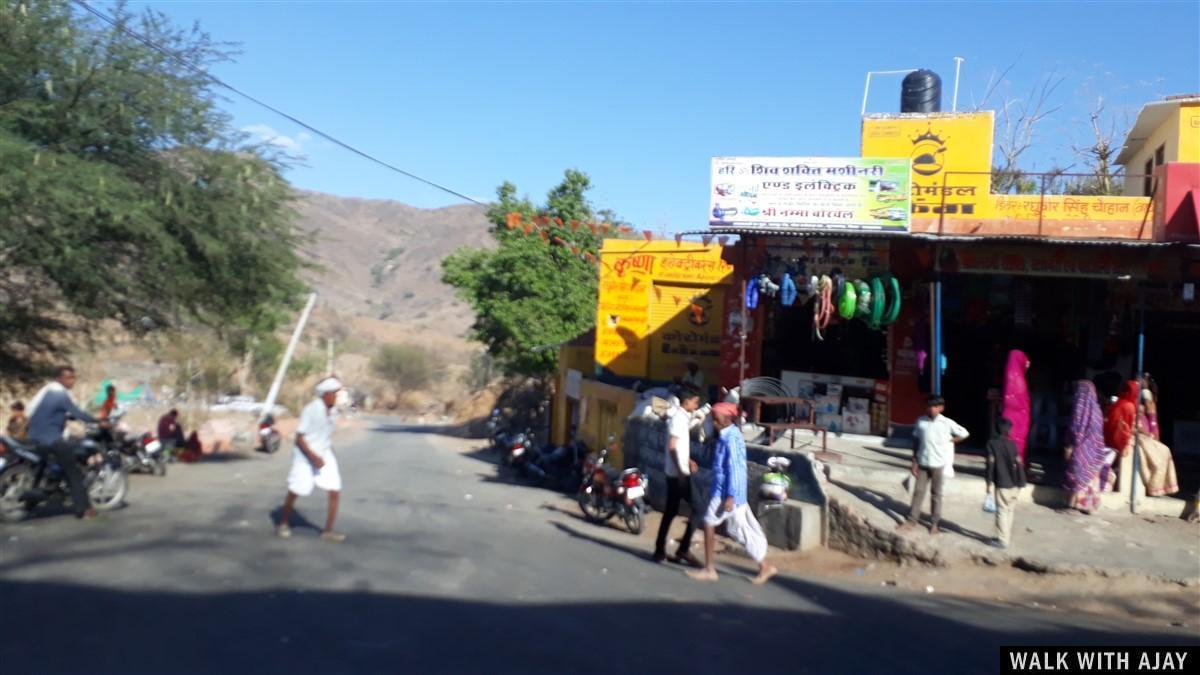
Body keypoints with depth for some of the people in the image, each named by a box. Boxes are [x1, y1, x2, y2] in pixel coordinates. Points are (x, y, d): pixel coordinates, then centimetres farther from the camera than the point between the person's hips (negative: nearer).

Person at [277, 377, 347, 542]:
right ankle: (283, 524, 30)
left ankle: (328, 530, 2)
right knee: (294, 493, 7)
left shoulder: (330, 411, 1)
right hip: (306, 456, -6)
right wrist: (314, 457, -24)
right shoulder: (310, 410, -20)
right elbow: (299, 438, -19)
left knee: (335, 492, -5)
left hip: (325, 456, 6)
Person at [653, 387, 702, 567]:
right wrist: (681, 471, -22)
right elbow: (672, 447, -21)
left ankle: (660, 550, 16)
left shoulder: (680, 416, 14)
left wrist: (688, 461, 16)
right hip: (678, 473, -10)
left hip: (674, 472, 10)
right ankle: (683, 550, 0)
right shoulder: (679, 418, -16)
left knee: (670, 512, 12)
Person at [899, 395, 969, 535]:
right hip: (922, 462, 2)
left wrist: (948, 441, 0)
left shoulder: (947, 423, -7)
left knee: (936, 493, 8)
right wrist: (914, 462, 5)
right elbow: (916, 441, 6)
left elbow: (964, 434, 4)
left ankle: (934, 523, 18)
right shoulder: (921, 421, 0)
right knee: (918, 491, 6)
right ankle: (912, 520, 15)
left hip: (938, 463, -2)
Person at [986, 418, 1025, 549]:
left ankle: (1003, 540, 3)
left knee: (1002, 511, 2)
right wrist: (1020, 483, 8)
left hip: (1001, 484, -4)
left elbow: (991, 464, -9)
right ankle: (1007, 537, 23)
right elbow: (1017, 463, 1)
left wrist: (990, 483, -3)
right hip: (1014, 483, 4)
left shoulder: (992, 443, -6)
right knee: (1009, 510, 15)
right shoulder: (1012, 443, 2)